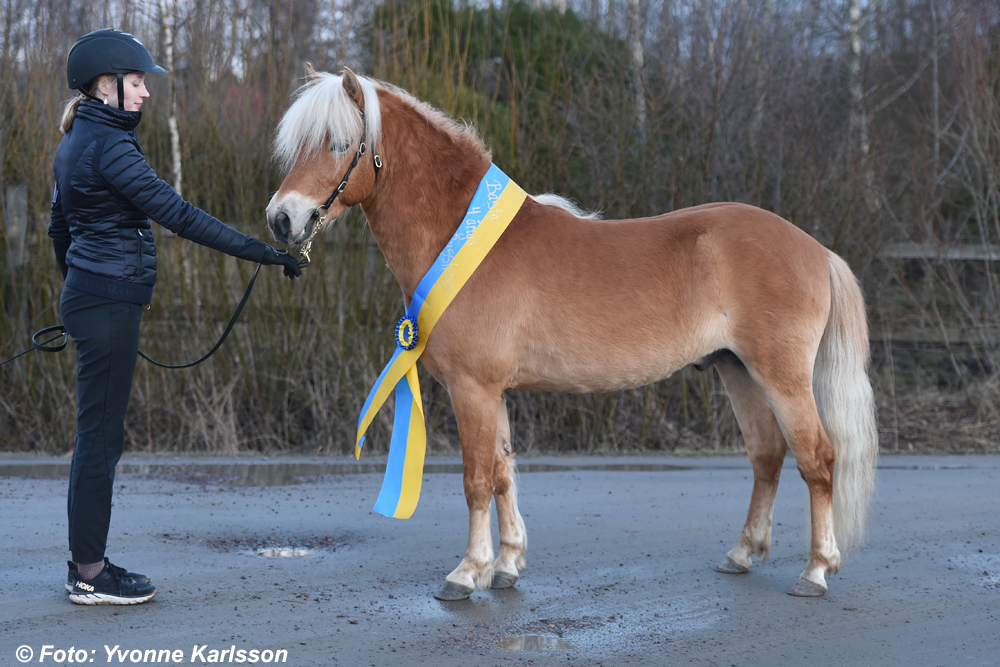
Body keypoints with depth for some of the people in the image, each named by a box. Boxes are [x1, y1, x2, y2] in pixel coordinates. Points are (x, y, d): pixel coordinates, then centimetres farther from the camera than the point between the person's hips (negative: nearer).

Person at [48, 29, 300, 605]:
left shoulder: (77, 141, 14)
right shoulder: (109, 145, -17)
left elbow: (60, 225, 22)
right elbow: (177, 214, -22)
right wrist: (257, 251, -22)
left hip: (87, 294, 10)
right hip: (110, 303, -10)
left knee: (101, 433, 14)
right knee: (102, 433, -3)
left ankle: (87, 562, 21)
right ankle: (90, 576, 4)